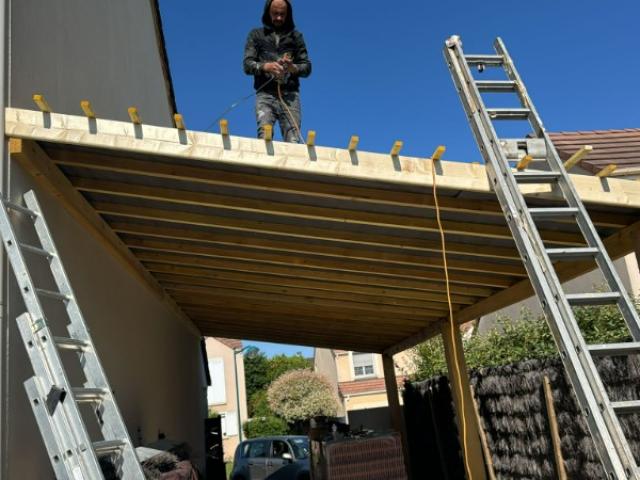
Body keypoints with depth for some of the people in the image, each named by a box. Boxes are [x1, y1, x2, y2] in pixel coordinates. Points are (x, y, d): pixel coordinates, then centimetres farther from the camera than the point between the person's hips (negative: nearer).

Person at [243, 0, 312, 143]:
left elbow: (307, 67, 12)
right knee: (264, 136, -19)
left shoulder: (296, 36, 18)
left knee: (293, 141, -14)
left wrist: (293, 68, -11)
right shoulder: (256, 35, 16)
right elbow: (247, 64, 6)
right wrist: (265, 66, -15)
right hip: (265, 94, -1)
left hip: (290, 94, 1)